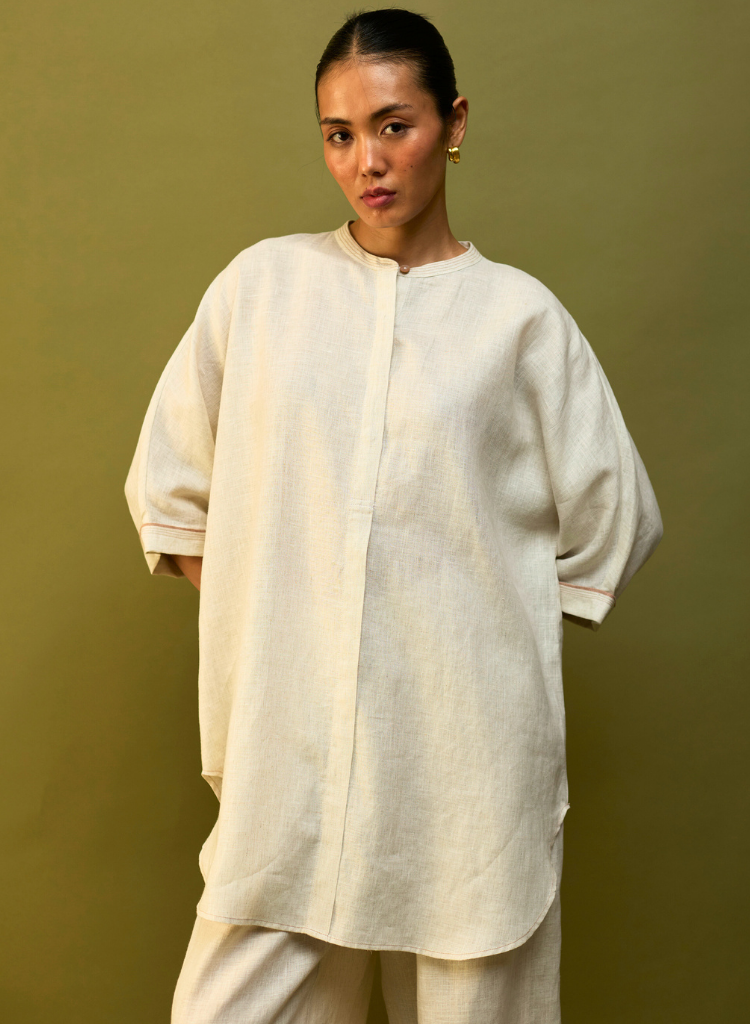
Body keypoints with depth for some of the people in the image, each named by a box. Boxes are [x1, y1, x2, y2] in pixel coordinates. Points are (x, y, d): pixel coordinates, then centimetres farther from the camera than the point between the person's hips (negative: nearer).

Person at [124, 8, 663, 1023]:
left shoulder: (521, 315, 2)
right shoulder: (265, 282, 7)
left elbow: (611, 524, 8)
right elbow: (169, 486, 13)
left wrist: (473, 614, 7)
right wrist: (259, 607, 8)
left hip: (468, 745, -1)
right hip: (289, 743, 2)